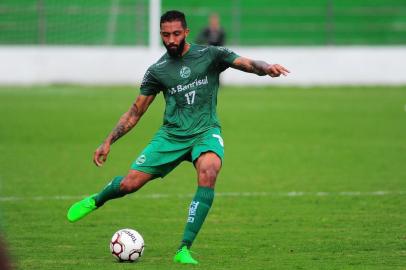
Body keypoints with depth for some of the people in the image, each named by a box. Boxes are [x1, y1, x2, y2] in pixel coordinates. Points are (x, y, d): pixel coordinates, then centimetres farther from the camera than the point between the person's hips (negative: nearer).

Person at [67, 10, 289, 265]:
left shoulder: (210, 55, -1)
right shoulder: (157, 71, 5)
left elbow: (246, 63, -13)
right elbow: (135, 112, 12)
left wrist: (266, 67, -36)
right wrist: (108, 143, 6)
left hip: (205, 131, -2)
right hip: (172, 134, 2)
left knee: (209, 171, -34)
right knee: (129, 184, -6)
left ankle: (184, 250, -30)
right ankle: (95, 201, 33)